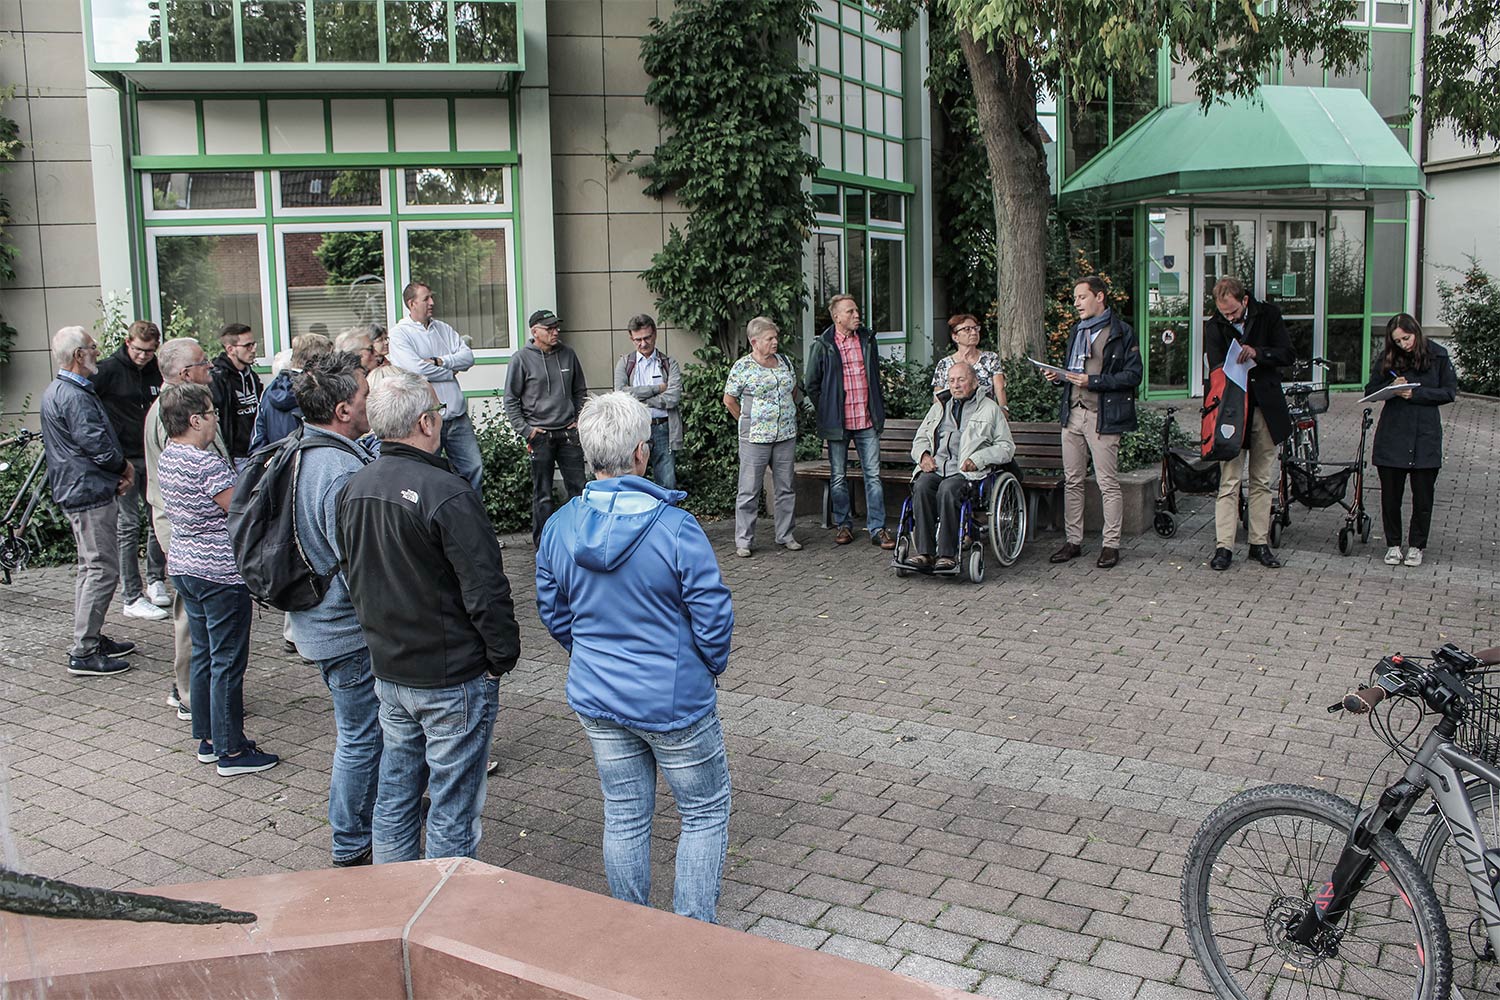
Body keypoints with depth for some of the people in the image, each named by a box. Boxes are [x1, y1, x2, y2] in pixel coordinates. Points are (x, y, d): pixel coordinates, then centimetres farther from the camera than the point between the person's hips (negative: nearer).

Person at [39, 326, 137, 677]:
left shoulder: (57, 391, 16)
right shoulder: (73, 396, -19)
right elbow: (98, 444, -22)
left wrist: (119, 468, 6)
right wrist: (124, 466, -3)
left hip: (80, 491, 11)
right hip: (90, 492, -11)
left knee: (91, 568, 19)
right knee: (102, 570, -8)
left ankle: (90, 639, 28)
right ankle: (83, 653, -5)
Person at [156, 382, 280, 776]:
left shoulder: (167, 458, 7)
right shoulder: (207, 464, -22)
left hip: (184, 565, 9)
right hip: (220, 573, -9)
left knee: (203, 655, 17)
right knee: (228, 662, -1)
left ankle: (208, 739, 27)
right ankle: (231, 751, 6)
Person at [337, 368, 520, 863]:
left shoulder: (353, 489, 3)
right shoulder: (447, 494, -22)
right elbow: (486, 591, -21)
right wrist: (503, 656, -8)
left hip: (387, 670, 8)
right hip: (453, 678, -8)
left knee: (394, 796, 19)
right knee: (453, 808, 5)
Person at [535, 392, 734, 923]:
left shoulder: (558, 528, -6)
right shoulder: (676, 529, -22)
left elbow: (554, 614, 6)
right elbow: (713, 616, -16)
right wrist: (711, 666, 4)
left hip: (596, 700, 5)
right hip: (674, 701, -5)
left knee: (624, 817, 18)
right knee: (705, 813, 14)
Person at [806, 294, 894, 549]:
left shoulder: (867, 339, 8)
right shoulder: (823, 346, -3)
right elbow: (812, 385, 3)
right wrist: (827, 412, 1)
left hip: (867, 421, 2)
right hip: (838, 423, -2)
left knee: (873, 475, 1)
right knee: (838, 477, 7)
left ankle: (877, 528, 5)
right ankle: (843, 525, 20)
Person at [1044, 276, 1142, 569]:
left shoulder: (1122, 332, -4)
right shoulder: (1077, 330, 18)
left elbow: (1133, 375, -10)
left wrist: (1093, 381, -16)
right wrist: (1059, 377, 6)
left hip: (1103, 416, -7)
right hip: (1072, 413, 7)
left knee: (1108, 483, -2)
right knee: (1072, 481, 8)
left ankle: (1111, 544, 6)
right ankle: (1073, 540, 16)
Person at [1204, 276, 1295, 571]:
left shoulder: (1269, 314, 1)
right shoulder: (1214, 326, -3)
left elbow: (1288, 354, -3)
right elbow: (1216, 369, -8)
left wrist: (1257, 353, -20)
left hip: (1266, 409, 2)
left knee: (1262, 481, 9)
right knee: (1229, 481, -5)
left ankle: (1260, 543, 17)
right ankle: (1223, 546, -2)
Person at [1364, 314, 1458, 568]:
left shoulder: (1438, 356, -1)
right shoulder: (1386, 358, 2)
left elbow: (1450, 392, -1)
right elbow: (1370, 391, 6)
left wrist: (1416, 394, -13)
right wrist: (1392, 387, -13)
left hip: (1425, 435, -1)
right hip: (1392, 435, 1)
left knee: (1423, 494, 4)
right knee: (1390, 493, 5)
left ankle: (1416, 545, 18)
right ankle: (1393, 544, 19)